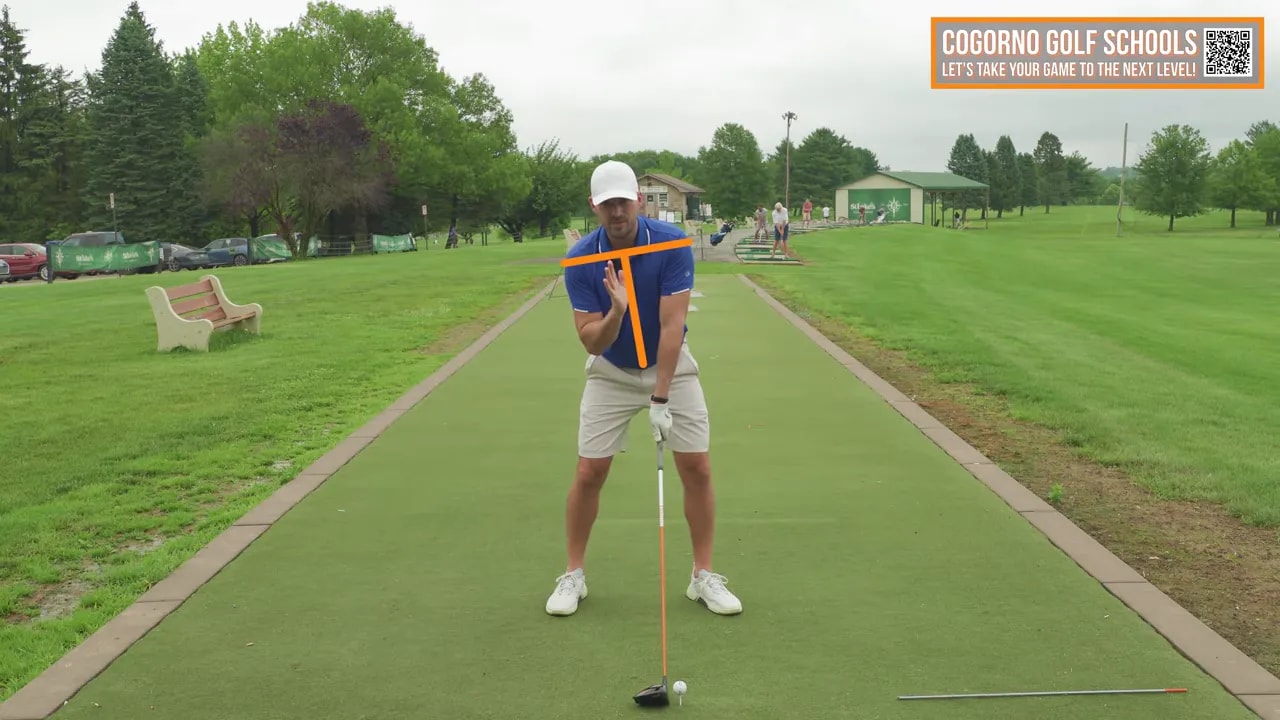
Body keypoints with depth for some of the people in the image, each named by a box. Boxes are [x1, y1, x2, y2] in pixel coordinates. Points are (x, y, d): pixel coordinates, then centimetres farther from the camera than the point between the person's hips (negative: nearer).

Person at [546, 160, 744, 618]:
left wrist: (661, 399, -29)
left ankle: (703, 576, 11)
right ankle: (573, 576, 14)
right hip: (611, 372, 0)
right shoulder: (581, 260, -19)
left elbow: (672, 326, -25)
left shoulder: (673, 244, -23)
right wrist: (616, 311, -41)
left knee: (697, 468, -5)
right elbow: (591, 341, -20)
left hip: (671, 366, 0)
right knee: (589, 473, -3)